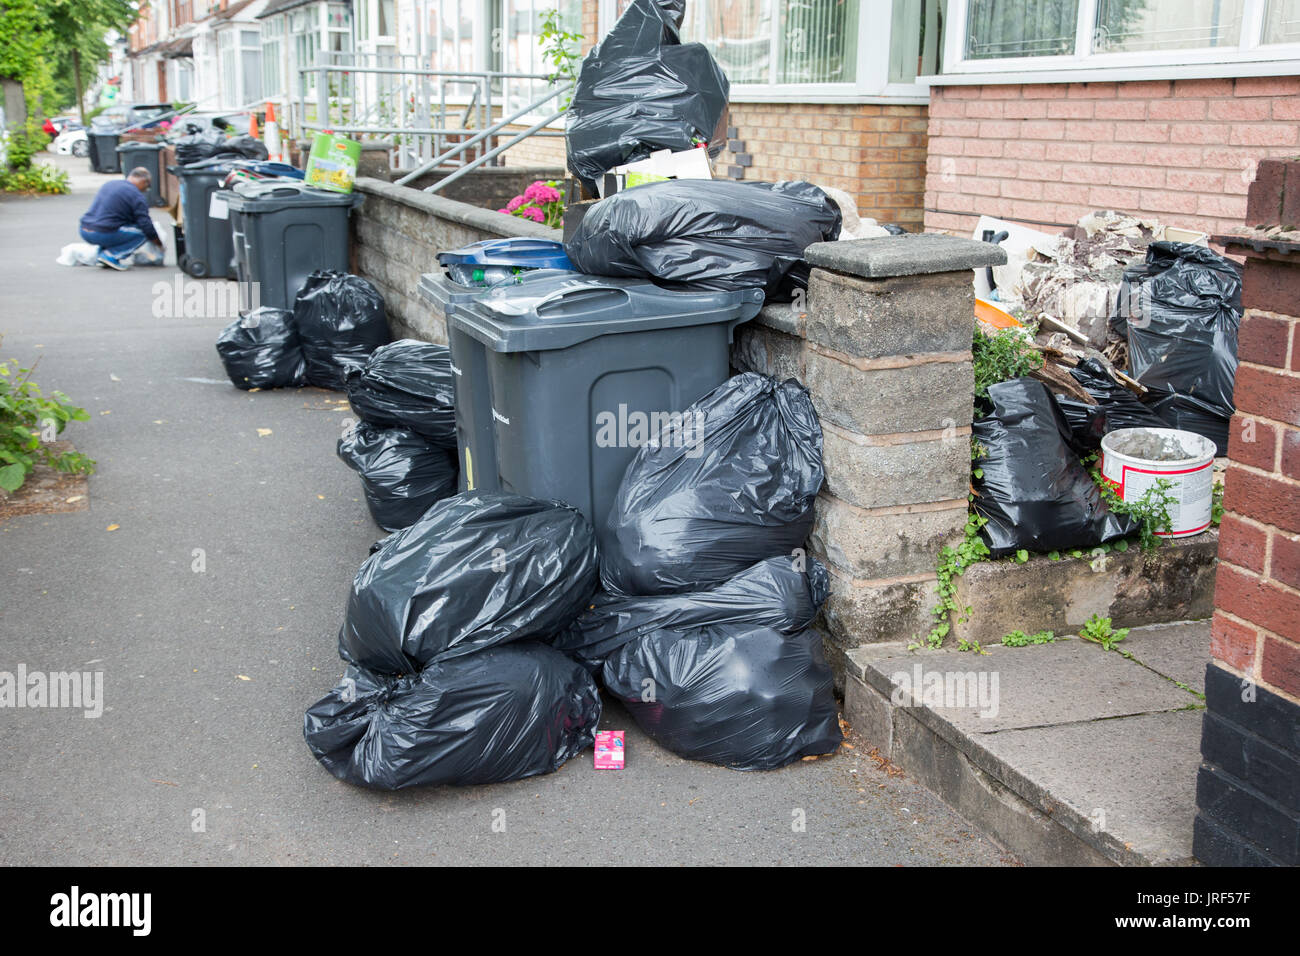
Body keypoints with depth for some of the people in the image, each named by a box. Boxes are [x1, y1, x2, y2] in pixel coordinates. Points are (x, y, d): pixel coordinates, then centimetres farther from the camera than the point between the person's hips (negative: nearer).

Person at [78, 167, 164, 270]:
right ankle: (111, 255, -10)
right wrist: (159, 245, 10)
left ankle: (101, 252, 14)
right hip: (103, 234, -8)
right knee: (143, 233, 0)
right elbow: (146, 225, -6)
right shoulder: (136, 195, -5)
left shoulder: (108, 184, 20)